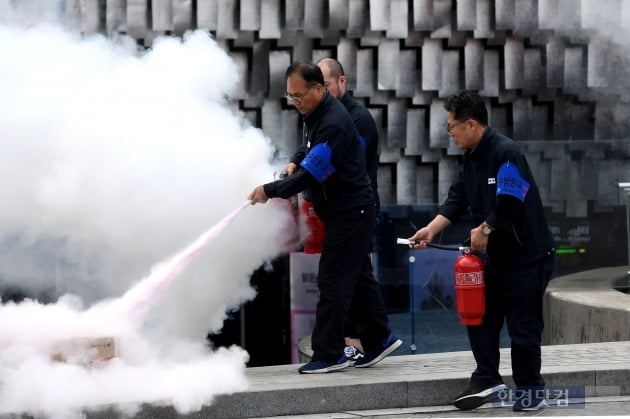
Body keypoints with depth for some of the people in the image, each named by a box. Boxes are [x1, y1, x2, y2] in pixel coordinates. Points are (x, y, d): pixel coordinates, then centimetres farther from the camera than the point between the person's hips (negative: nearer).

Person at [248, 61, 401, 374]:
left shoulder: (334, 123, -25)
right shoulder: (314, 114, 7)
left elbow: (312, 173, -28)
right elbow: (311, 148, 26)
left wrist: (270, 191, -21)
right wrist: (295, 163, 5)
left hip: (350, 212, -10)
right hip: (344, 210, 10)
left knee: (332, 281, -9)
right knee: (358, 276, 16)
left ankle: (329, 353, -5)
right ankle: (378, 338, 26)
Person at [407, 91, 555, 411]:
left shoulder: (505, 153, -21)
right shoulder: (472, 157, 9)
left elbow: (509, 203, -28)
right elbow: (457, 199, 10)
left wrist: (484, 229, -14)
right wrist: (432, 229, -2)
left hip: (527, 255, -10)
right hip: (495, 253, 10)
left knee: (522, 325, -2)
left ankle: (530, 392, 8)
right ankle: (486, 380, 16)